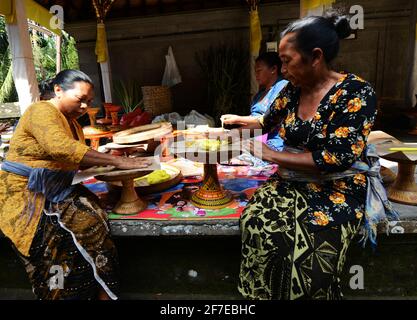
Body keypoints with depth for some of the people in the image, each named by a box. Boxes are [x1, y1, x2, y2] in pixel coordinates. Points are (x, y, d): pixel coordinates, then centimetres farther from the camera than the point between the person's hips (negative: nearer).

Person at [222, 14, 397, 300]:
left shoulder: (356, 93, -14)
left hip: (339, 187, -4)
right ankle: (264, 294, -2)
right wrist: (238, 120, 27)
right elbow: (268, 121, 26)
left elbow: (335, 159, -22)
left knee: (313, 243, -31)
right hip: (292, 180, 5)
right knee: (257, 221, -23)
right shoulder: (293, 89, 5)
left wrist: (270, 155, -19)